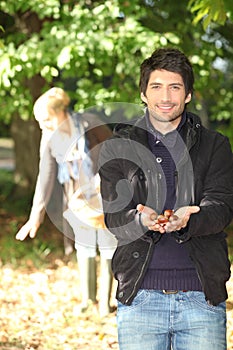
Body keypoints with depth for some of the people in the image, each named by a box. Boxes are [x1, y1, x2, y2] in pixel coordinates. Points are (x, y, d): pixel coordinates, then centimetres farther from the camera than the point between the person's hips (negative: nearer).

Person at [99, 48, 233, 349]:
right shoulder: (117, 148, 9)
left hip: (202, 297, 0)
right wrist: (143, 220, -25)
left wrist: (185, 221, -26)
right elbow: (114, 214, -1)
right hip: (140, 298, 0)